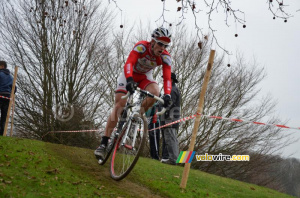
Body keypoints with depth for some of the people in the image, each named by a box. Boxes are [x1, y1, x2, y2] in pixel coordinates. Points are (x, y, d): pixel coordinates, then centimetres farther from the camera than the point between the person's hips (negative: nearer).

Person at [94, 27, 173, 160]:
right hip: (129, 75, -3)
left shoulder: (166, 57, -20)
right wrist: (129, 80, -60)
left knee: (155, 92, -31)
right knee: (119, 105, -15)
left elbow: (167, 78, -26)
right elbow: (128, 63, -42)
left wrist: (167, 95, -44)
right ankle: (103, 144, -14)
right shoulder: (141, 47, -30)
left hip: (145, 77, 3)